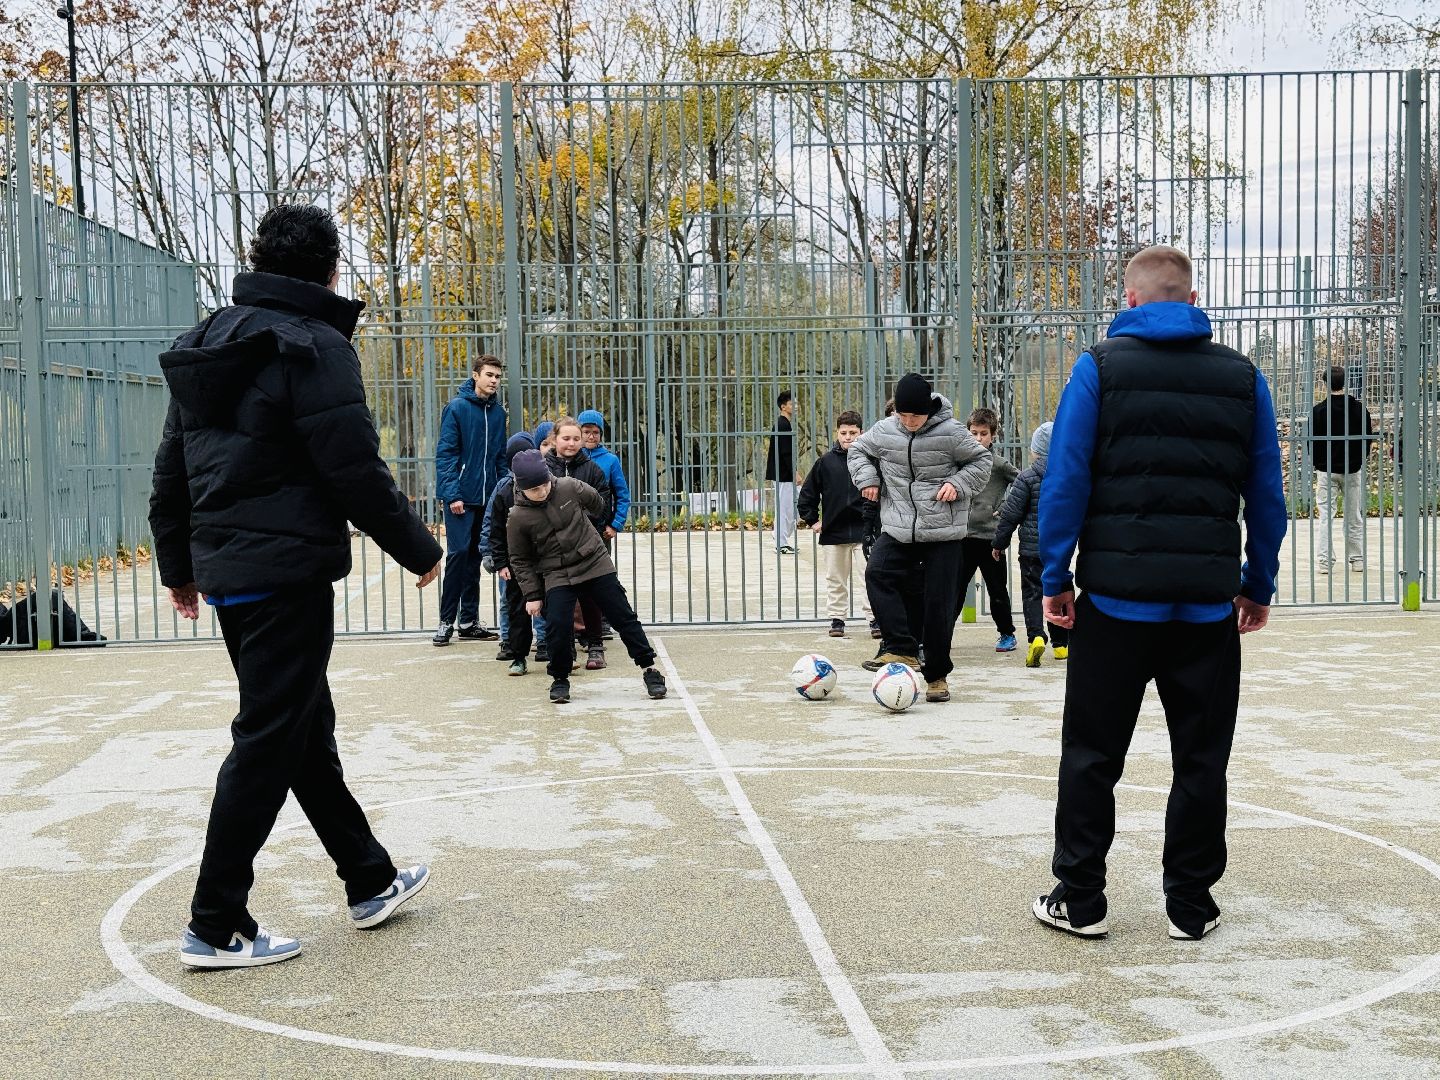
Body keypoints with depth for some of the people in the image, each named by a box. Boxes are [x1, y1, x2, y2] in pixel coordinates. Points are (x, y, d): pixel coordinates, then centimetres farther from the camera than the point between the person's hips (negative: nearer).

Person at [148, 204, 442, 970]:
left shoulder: (205, 349, 13)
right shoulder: (314, 347, -12)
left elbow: (171, 473, 17)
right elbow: (357, 473, -16)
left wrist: (179, 565, 26)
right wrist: (419, 550, -4)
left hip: (225, 570, 9)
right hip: (288, 574, -9)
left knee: (306, 728, 16)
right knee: (269, 743, -2)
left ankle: (371, 883, 29)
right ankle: (216, 927, 4)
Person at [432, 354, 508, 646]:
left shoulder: (498, 412, 10)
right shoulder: (457, 407, -7)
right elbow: (445, 454, -10)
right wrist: (452, 495, -16)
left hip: (487, 497, 6)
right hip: (460, 497, -5)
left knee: (475, 556, 10)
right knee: (458, 553, -7)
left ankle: (469, 621, 17)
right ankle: (447, 621, 1)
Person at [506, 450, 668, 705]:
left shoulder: (569, 487, -8)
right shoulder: (518, 518, -10)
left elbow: (597, 503, 14)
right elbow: (520, 560, 1)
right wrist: (532, 594, -2)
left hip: (596, 564, 1)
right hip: (557, 576, -1)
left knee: (623, 617, 1)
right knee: (558, 625, -16)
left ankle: (649, 668, 12)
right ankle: (560, 679, 7)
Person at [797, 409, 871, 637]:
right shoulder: (826, 461, 4)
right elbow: (807, 493, 12)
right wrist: (811, 520, 8)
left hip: (864, 530, -2)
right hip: (833, 532, 2)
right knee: (835, 579, 9)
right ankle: (837, 619, 18)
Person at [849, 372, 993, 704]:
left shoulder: (950, 432, -7)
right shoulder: (884, 431, 1)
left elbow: (981, 460, 6)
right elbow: (858, 450, 19)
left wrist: (958, 484, -10)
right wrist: (867, 478, 2)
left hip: (943, 532, -2)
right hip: (897, 530, 2)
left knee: (939, 602, 0)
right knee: (877, 575, -23)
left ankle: (936, 675, 14)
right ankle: (904, 649, -17)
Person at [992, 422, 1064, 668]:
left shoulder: (1027, 478, -10)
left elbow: (1011, 514, -7)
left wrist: (999, 542, 3)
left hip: (1032, 547, -4)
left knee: (1032, 592, -1)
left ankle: (1036, 636, -22)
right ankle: (1062, 644, 19)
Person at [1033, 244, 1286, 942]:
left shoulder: (1099, 367, -1)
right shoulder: (1242, 377, 7)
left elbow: (1066, 480, -7)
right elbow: (1267, 494, 7)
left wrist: (1055, 578, -1)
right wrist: (1260, 586, 15)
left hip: (1116, 595, -2)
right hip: (1209, 600, 2)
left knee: (1091, 755, 8)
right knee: (1202, 759, 11)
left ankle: (1079, 898, 12)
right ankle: (1191, 905, 17)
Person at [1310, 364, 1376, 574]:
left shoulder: (1318, 411, -7)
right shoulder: (1359, 408, -2)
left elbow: (1312, 442, -3)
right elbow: (1369, 438, 2)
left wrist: (1317, 463, 13)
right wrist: (1360, 459, 17)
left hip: (1327, 470, -2)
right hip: (1353, 470, 2)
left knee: (1326, 515, 1)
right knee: (1354, 516, 9)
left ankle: (1325, 560, -4)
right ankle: (1357, 559, 12)